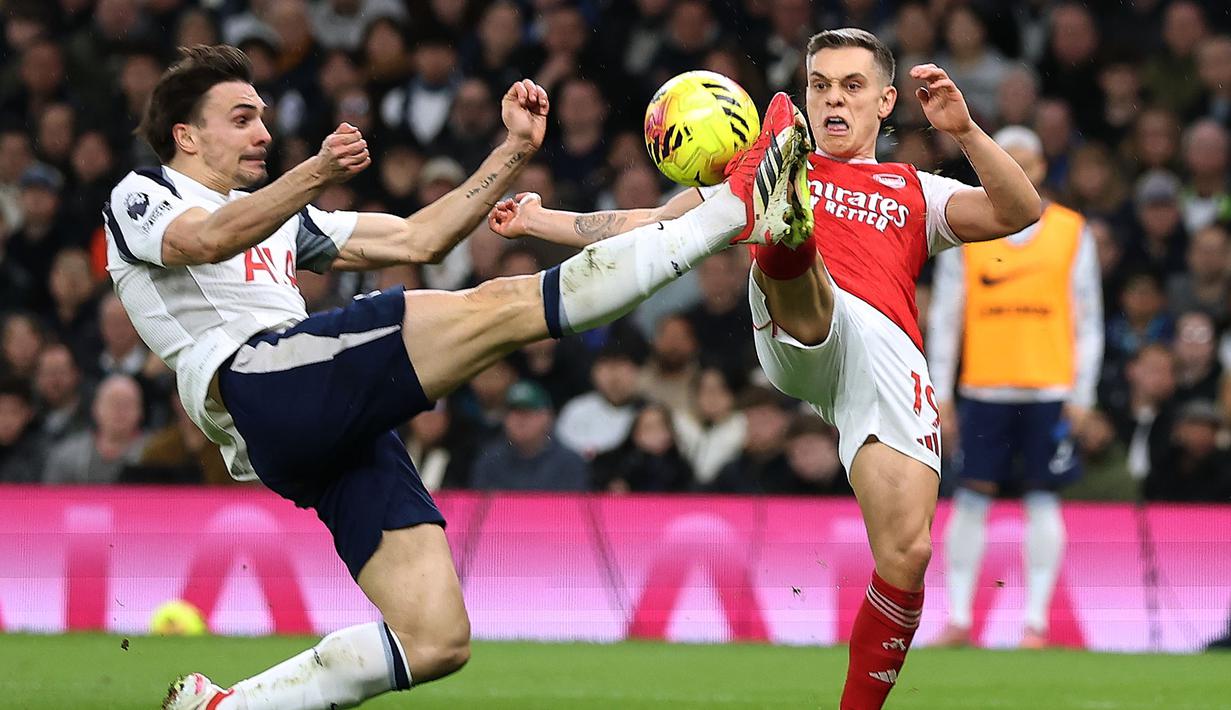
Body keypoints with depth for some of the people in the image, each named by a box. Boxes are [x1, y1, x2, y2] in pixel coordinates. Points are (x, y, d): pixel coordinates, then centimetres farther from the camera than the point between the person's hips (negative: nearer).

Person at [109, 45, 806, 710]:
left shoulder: (282, 222, 36)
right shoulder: (140, 198, 12)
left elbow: (417, 238, 32)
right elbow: (208, 240, -13)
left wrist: (515, 151, 21)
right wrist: (314, 176, -29)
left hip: (344, 431, 8)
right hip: (250, 386, -8)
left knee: (437, 641, -4)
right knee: (500, 308, -17)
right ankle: (733, 209, -22)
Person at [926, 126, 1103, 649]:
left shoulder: (1071, 233, 6)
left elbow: (1088, 319, 7)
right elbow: (944, 316, 7)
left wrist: (1082, 394, 1)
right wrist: (939, 393, 1)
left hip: (1049, 390, 0)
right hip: (982, 390, 1)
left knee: (1042, 500, 0)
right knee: (971, 498, -1)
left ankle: (1036, 619, 4)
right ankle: (958, 617, 3)